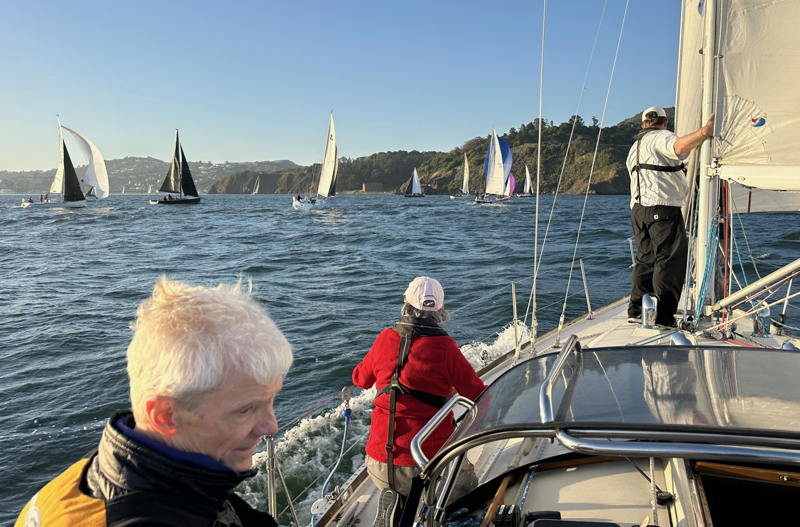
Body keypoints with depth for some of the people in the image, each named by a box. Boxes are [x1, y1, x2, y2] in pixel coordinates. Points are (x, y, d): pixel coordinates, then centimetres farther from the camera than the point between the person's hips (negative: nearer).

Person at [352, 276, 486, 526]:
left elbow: (360, 379, 17)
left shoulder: (386, 338, 0)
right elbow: (479, 396, -7)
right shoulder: (444, 347, -11)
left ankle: (392, 503, 3)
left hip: (380, 468, 3)